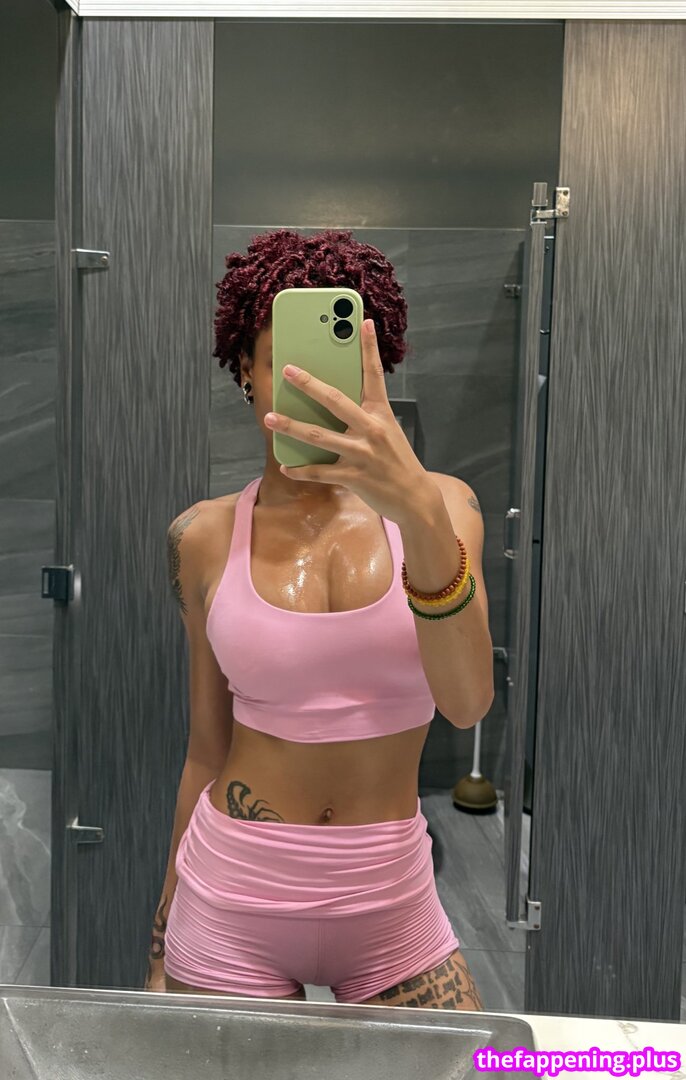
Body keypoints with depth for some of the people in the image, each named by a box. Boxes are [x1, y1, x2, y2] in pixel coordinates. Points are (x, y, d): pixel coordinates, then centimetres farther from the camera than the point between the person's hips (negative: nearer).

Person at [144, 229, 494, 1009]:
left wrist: (418, 512, -38)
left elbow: (466, 701, -23)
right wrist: (166, 933, 11)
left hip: (392, 906, 0)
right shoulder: (205, 537, -4)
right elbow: (207, 749, 4)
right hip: (229, 912, 0)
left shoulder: (441, 504, -6)